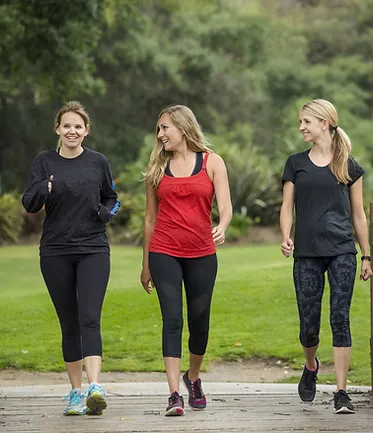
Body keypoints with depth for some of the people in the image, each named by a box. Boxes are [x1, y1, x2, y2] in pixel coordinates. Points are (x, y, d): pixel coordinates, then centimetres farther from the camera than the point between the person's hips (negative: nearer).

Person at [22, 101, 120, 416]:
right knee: (69, 324, 6)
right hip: (56, 253, 1)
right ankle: (76, 392, 14)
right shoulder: (44, 162, 4)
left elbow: (112, 198, 17)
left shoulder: (98, 162, 4)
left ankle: (95, 387, -26)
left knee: (90, 319, -15)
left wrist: (107, 212, -6)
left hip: (93, 250, -1)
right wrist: (43, 189, -26)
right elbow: (29, 205, -4)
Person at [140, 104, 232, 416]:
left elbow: (225, 206, -6)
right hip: (164, 253, 0)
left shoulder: (211, 163, 3)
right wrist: (146, 264, 14)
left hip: (202, 254, 0)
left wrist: (222, 228, -29)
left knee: (199, 321, 8)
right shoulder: (158, 167, 9)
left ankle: (194, 378, 34)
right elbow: (150, 217, 14)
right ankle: (174, 394, -14)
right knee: (172, 319, -11)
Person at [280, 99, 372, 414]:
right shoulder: (296, 164, 9)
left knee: (340, 318, -9)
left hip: (342, 251, -1)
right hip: (307, 253, 1)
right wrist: (285, 237, -11)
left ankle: (342, 393, -6)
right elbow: (287, 208, 8)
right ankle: (311, 366, 35)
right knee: (309, 325, 2)